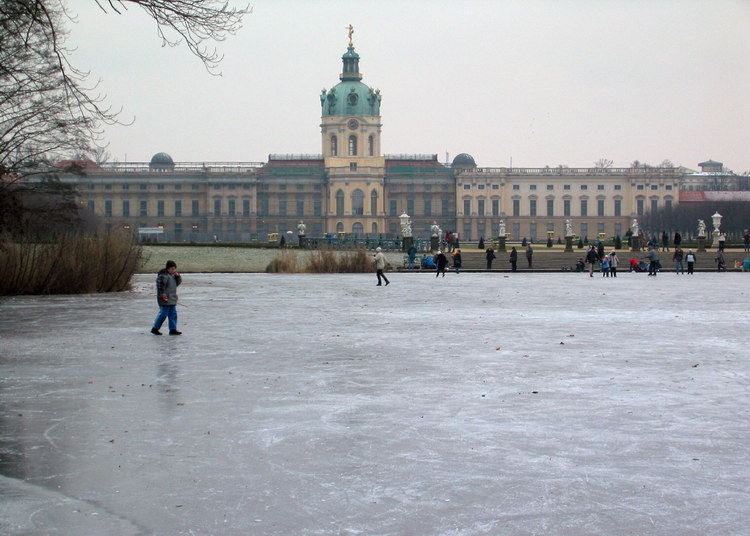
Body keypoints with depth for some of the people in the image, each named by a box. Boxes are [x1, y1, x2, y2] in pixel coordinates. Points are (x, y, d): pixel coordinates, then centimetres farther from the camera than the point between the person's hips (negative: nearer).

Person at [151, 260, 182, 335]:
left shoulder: (172, 275, 14)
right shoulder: (163, 276, -14)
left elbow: (178, 283, 20)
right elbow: (160, 287, -19)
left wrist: (177, 276, 2)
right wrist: (163, 296, -22)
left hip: (172, 299, 9)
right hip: (165, 299, -9)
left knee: (173, 314, 8)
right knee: (163, 314, -7)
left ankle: (173, 329, 11)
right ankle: (155, 328, 3)